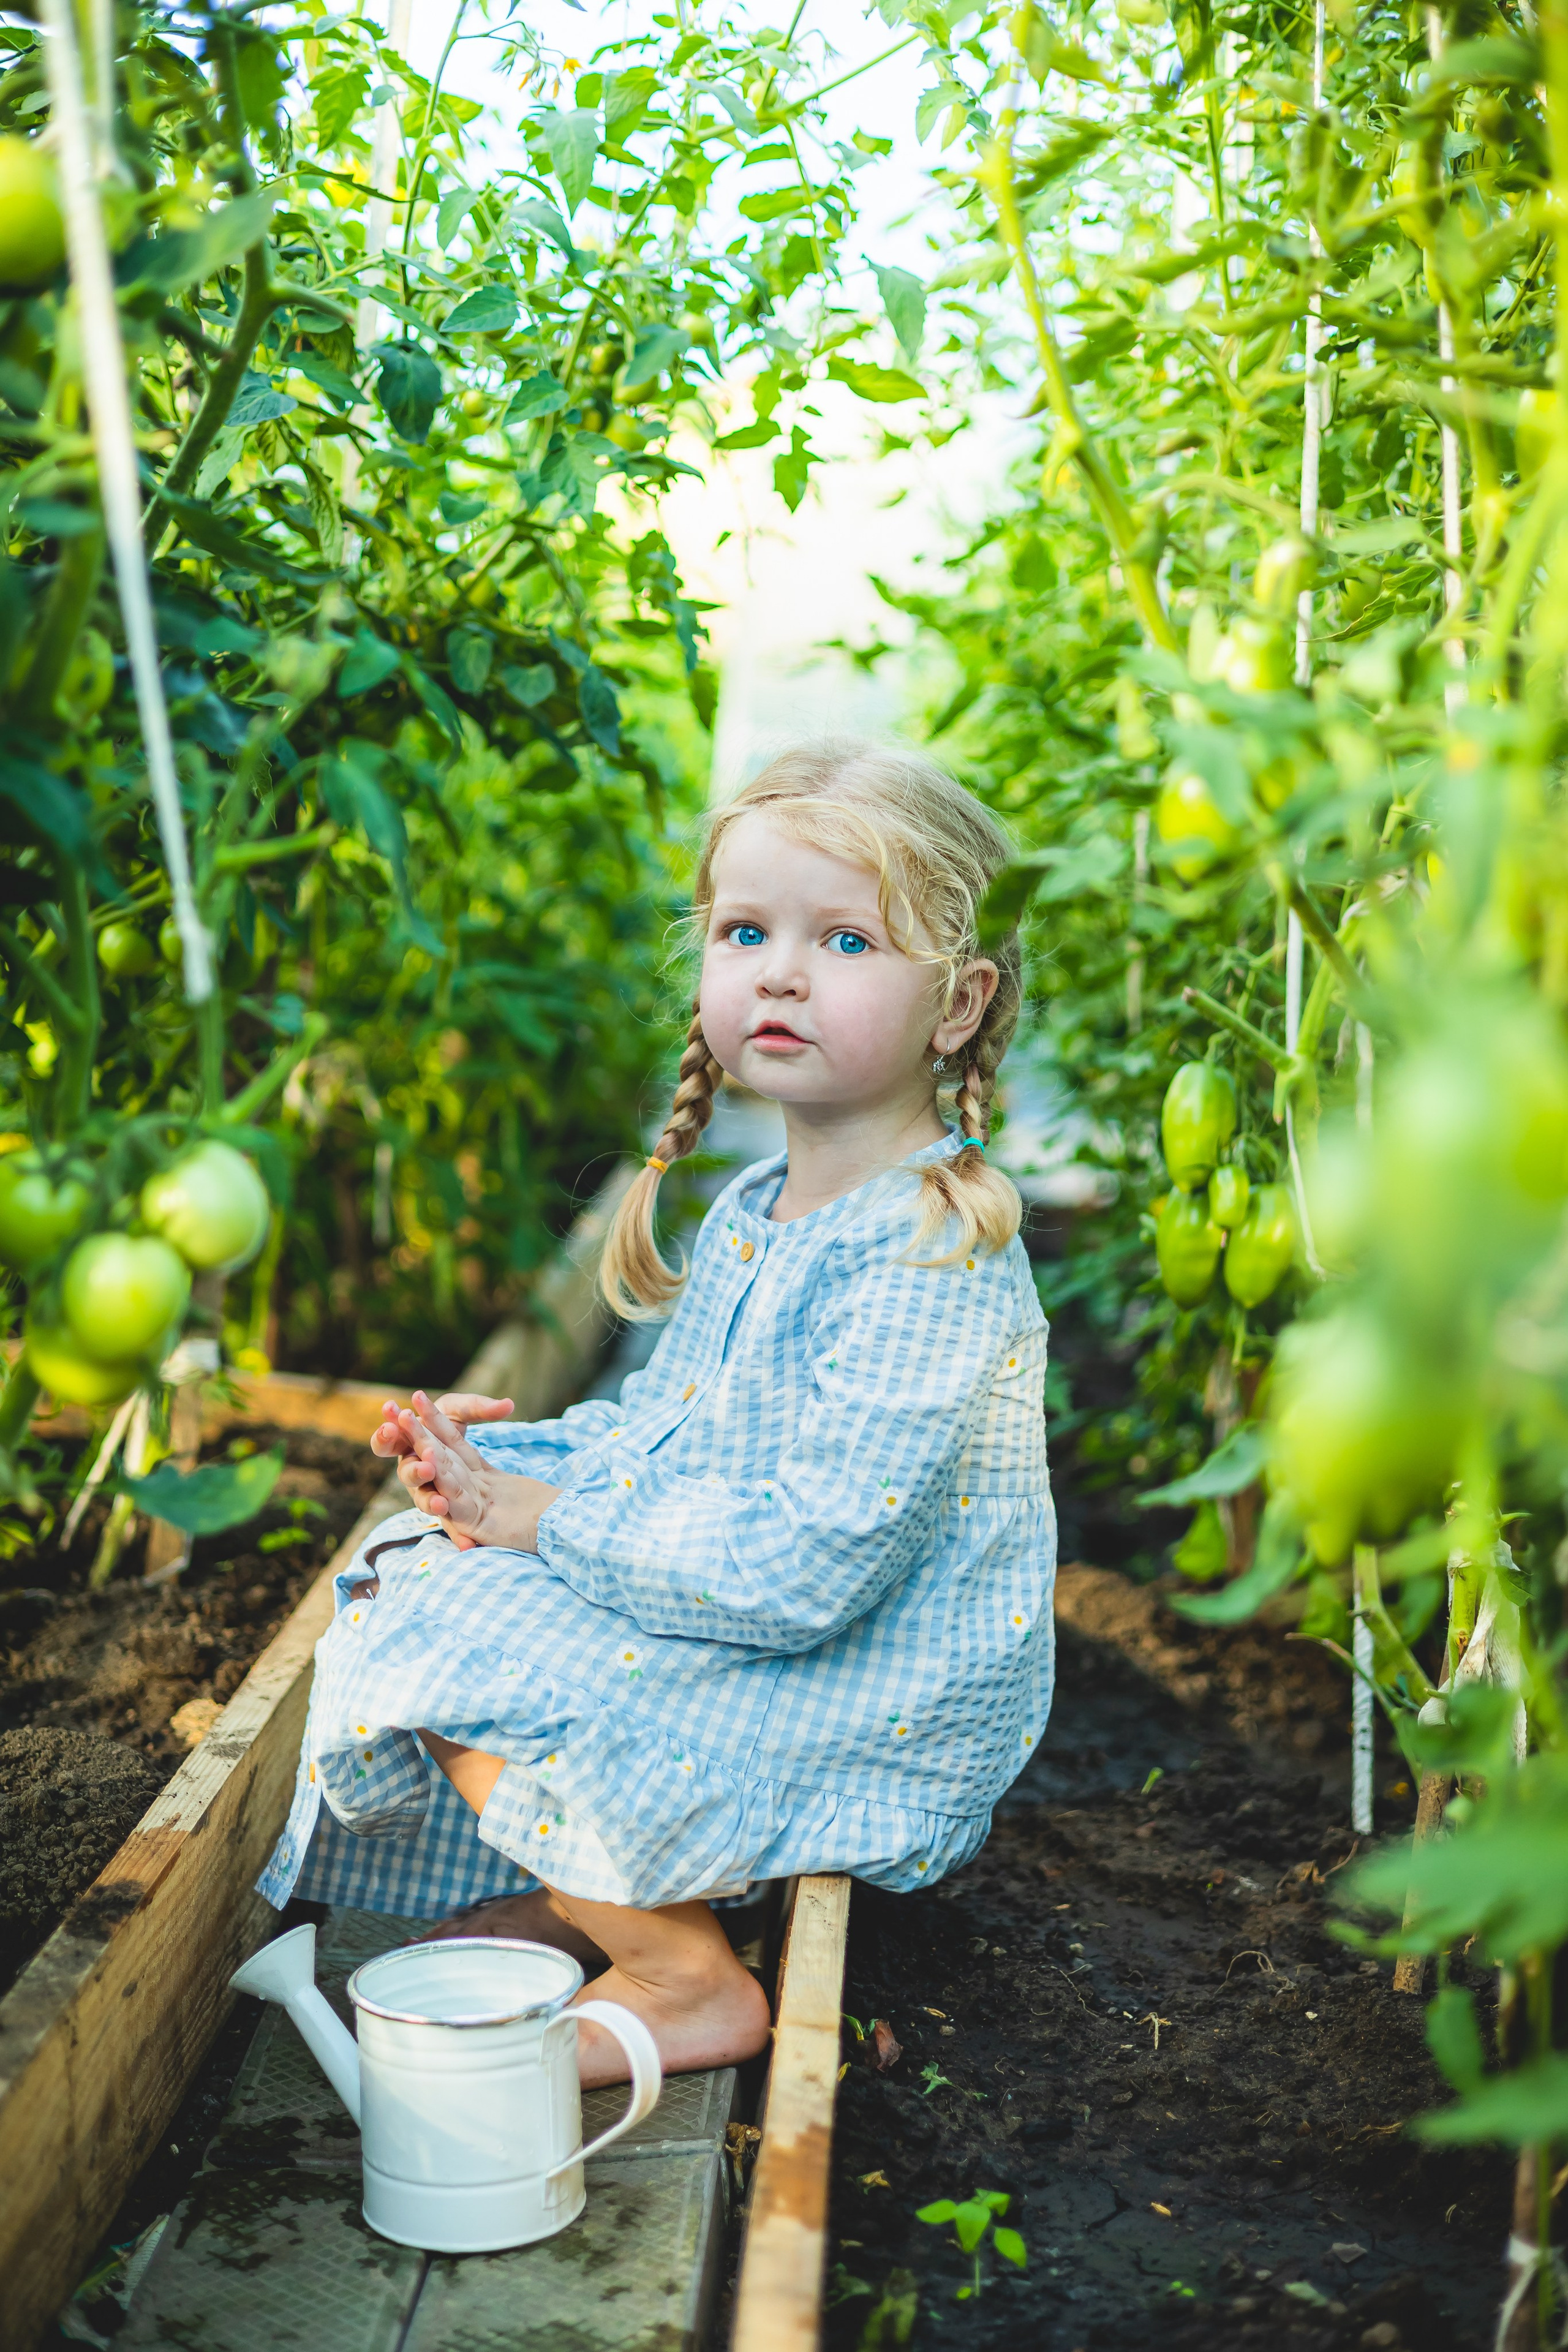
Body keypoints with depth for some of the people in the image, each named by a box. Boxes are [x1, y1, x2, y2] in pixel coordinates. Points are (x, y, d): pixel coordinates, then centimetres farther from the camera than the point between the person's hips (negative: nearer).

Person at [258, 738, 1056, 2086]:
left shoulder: (932, 1255, -24)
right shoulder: (752, 1217, 7)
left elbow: (810, 1562, -30)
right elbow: (664, 1432, 18)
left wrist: (555, 1522, -20)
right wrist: (513, 1456, -2)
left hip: (882, 1728, -10)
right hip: (731, 1626, 10)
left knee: (463, 1641, -18)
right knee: (415, 1568, 9)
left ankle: (683, 1980, -4)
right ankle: (578, 1893, 13)